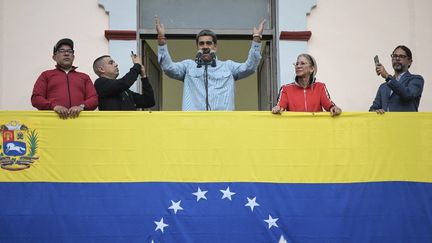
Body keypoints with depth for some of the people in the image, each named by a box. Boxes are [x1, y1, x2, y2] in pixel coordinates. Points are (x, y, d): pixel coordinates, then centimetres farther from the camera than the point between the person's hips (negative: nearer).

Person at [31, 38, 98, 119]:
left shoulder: (84, 77, 24)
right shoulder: (46, 75, 21)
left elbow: (94, 99, 12)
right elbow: (36, 98, 8)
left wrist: (81, 107, -8)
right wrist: (54, 106, -9)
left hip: (78, 117, 1)